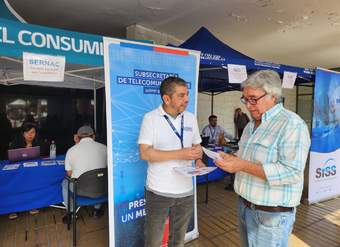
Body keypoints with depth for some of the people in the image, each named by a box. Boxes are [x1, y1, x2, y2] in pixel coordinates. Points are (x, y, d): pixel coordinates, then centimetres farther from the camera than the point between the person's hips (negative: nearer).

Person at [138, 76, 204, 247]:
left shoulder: (191, 118, 4)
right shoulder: (151, 118, -11)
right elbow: (145, 153, -18)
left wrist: (199, 160, -9)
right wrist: (180, 154, -24)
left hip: (186, 190, 4)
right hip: (159, 191, -4)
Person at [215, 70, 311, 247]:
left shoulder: (291, 124, -17)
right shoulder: (252, 124, 10)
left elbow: (292, 172, -25)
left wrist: (243, 166, -28)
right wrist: (232, 160, -3)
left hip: (271, 215, -7)